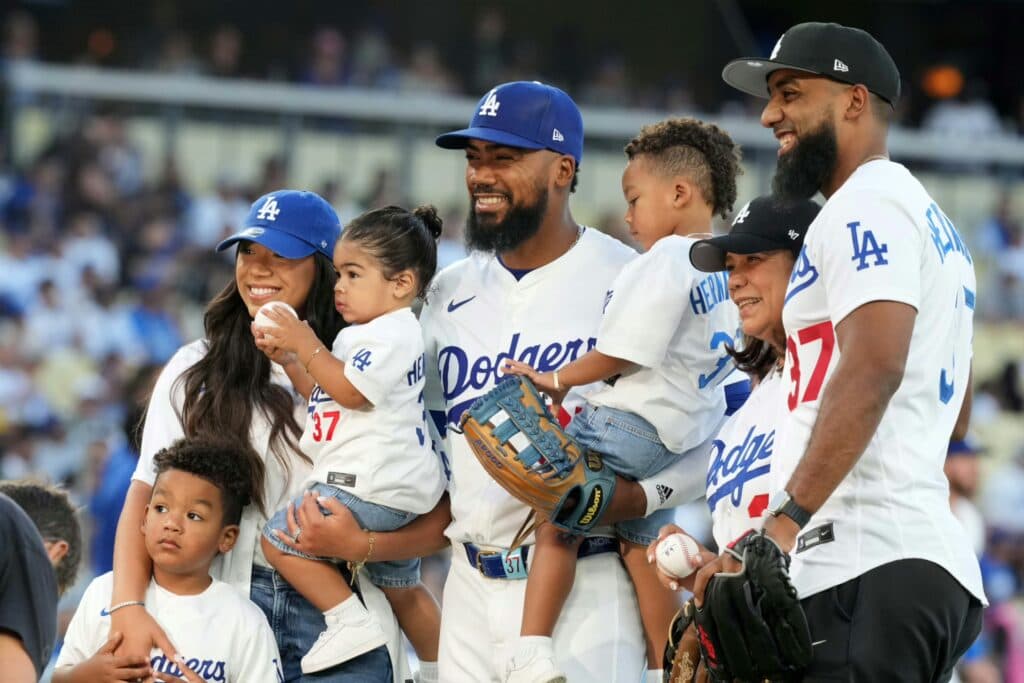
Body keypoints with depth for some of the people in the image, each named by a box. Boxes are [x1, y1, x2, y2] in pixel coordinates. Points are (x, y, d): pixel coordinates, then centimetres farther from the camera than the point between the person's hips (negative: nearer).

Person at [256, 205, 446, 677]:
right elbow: (323, 393, 21)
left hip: (371, 487, -12)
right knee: (401, 587, 23)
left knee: (280, 540, -11)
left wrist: (308, 347, -15)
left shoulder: (391, 333, -13)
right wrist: (285, 356, 11)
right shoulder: (363, 334, 21)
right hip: (397, 492, 12)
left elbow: (350, 391, -22)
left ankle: (350, 622, -13)